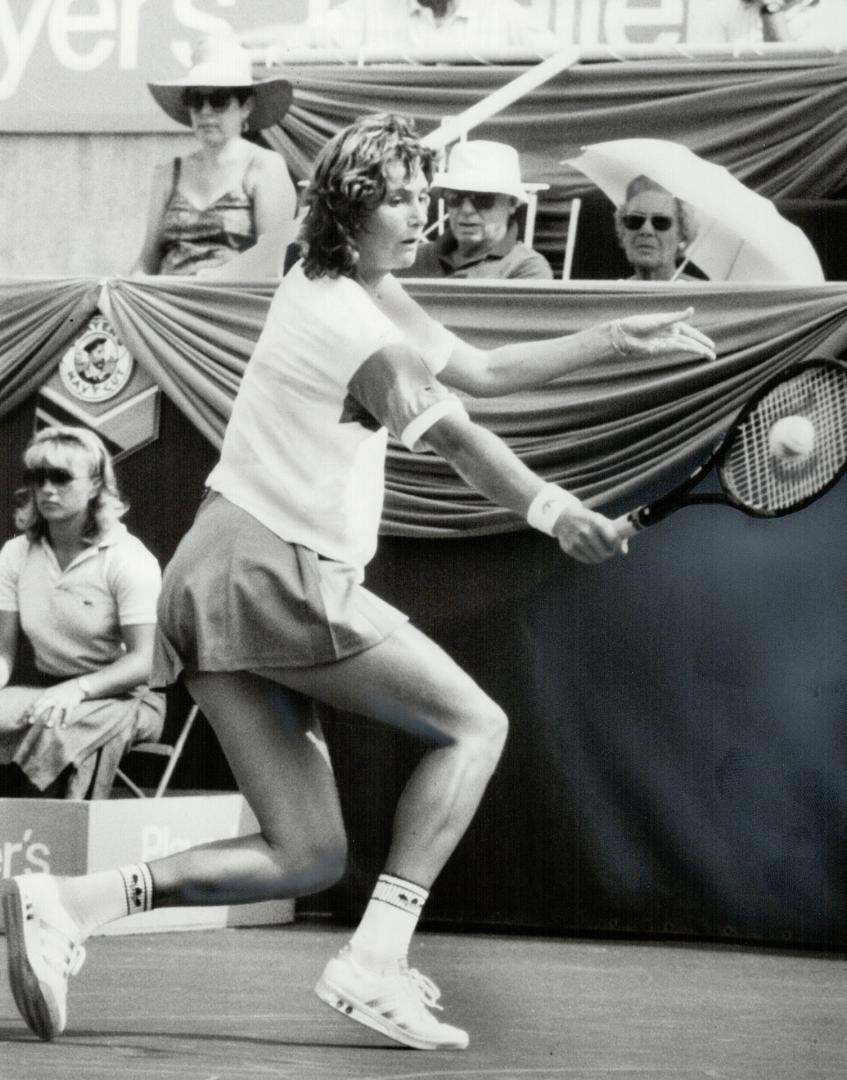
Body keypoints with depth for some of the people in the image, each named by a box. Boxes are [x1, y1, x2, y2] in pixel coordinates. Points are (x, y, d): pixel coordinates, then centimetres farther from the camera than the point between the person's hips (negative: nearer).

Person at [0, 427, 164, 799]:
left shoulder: (128, 558, -12)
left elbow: (145, 661, -16)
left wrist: (78, 688, -32)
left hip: (122, 695, -5)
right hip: (47, 689, 5)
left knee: (59, 728, -37)